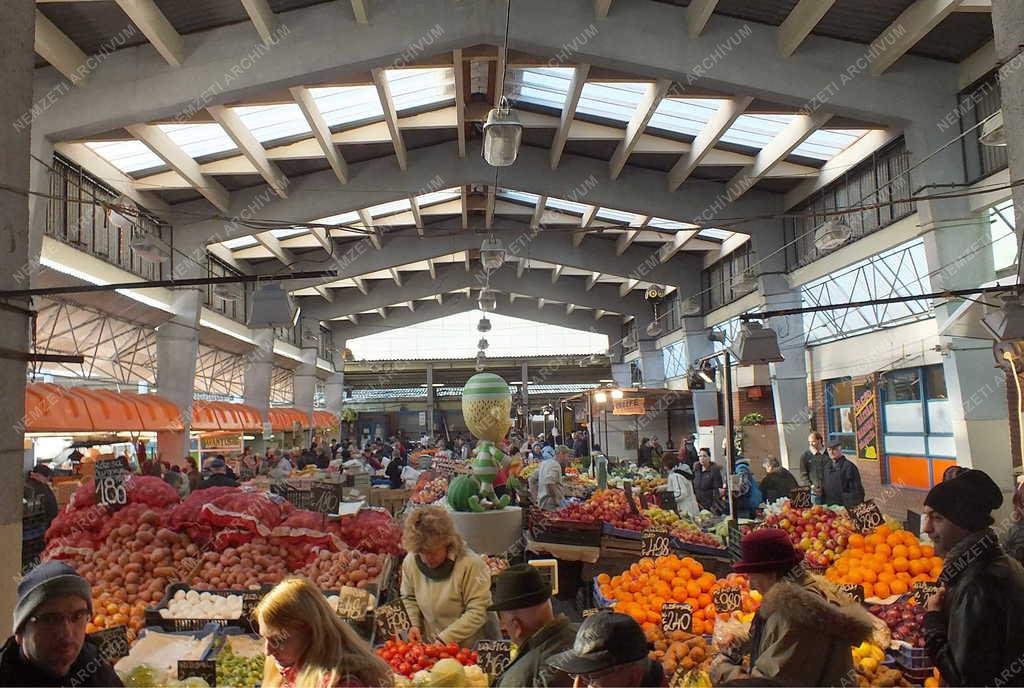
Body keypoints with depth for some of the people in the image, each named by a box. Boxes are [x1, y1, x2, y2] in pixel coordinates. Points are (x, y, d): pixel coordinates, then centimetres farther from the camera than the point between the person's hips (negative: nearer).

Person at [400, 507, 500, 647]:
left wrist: (444, 639, -21)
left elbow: (477, 613, -17)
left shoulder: (471, 564, -17)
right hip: (431, 647, 4)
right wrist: (414, 624, 0)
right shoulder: (410, 562, 0)